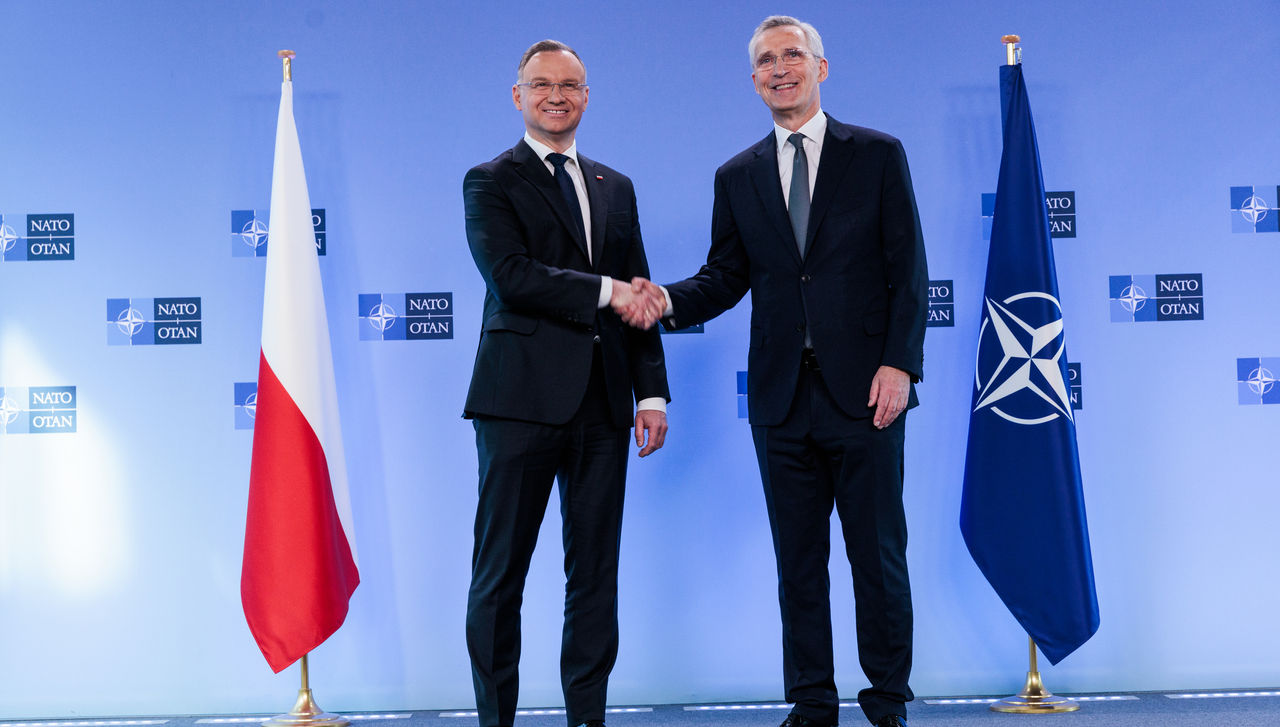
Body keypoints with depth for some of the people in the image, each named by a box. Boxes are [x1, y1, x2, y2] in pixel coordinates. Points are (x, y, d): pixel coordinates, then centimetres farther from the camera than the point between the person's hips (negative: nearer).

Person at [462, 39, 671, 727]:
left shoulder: (616, 188, 19)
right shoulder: (491, 182, 3)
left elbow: (638, 296, 16)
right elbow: (510, 276, -13)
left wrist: (652, 391, 8)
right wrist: (603, 291, -11)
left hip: (602, 399, 5)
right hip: (523, 395, -5)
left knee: (595, 572, 7)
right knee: (501, 572, 1)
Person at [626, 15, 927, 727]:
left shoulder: (878, 155, 4)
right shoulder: (738, 176, 12)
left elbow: (909, 270, 0)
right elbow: (727, 277, 10)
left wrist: (899, 364, -10)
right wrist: (669, 300, -10)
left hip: (863, 391, -3)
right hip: (781, 400, 3)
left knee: (878, 554, 3)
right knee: (798, 560, 8)